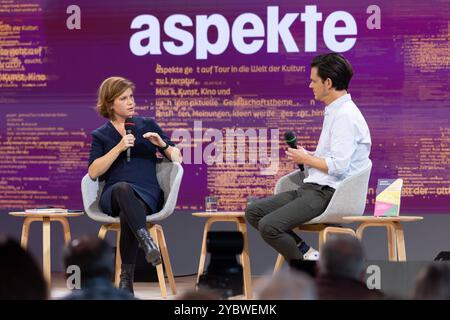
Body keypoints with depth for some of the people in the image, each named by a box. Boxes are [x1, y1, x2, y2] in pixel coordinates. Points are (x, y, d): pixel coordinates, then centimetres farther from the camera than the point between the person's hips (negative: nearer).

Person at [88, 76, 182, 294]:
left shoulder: (148, 125, 20)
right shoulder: (100, 135, 18)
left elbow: (177, 158, 17)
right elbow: (93, 173, 2)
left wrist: (162, 144, -4)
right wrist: (119, 148, -7)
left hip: (147, 193, 0)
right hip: (113, 195, 0)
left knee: (128, 214, -37)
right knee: (123, 188, -40)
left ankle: (126, 278, -33)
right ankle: (147, 242, -54)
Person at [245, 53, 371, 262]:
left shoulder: (345, 115, -15)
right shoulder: (335, 111, 18)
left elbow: (338, 166, -23)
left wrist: (306, 159, -7)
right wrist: (308, 157, 10)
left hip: (327, 193, -11)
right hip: (312, 188, 11)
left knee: (269, 226, -24)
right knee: (254, 211, 2)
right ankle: (306, 252, -2)